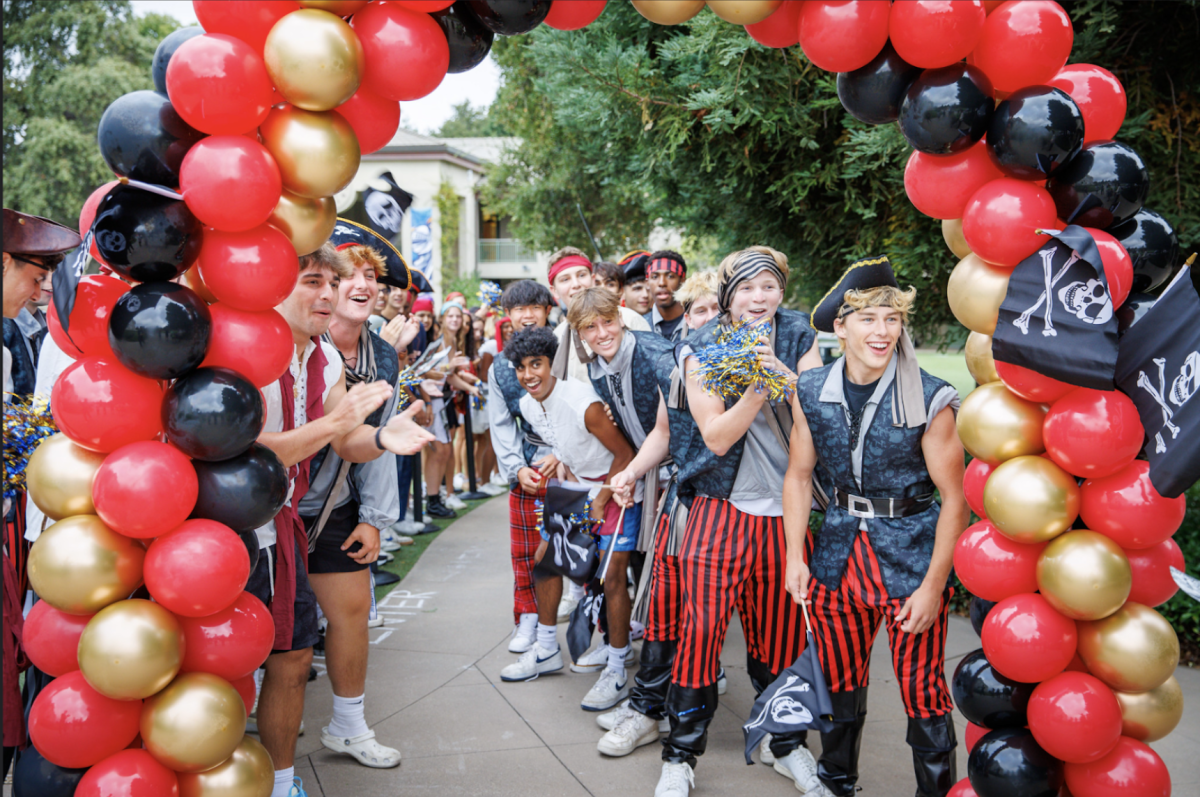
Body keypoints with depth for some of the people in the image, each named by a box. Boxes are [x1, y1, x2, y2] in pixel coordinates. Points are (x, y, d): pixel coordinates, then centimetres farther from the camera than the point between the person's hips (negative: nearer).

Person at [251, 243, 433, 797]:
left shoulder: (326, 360, 7)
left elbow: (346, 444, 5)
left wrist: (383, 437, -17)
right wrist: (333, 422, -31)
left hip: (280, 527, 8)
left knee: (293, 656, 14)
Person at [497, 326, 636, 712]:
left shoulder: (583, 404, -29)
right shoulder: (527, 406, -4)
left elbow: (625, 455, -20)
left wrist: (601, 502, -15)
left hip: (615, 485, -8)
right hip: (577, 484, 8)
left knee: (612, 575, -13)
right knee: (543, 558, 9)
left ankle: (617, 672, 0)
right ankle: (547, 650, 27)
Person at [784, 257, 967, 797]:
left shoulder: (930, 401, -14)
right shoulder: (810, 395, -3)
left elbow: (954, 497, -11)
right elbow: (799, 475, 8)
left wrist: (934, 585, -13)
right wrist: (795, 556, 1)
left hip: (913, 551, -4)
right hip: (839, 550, 4)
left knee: (922, 691, 1)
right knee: (838, 682, 17)